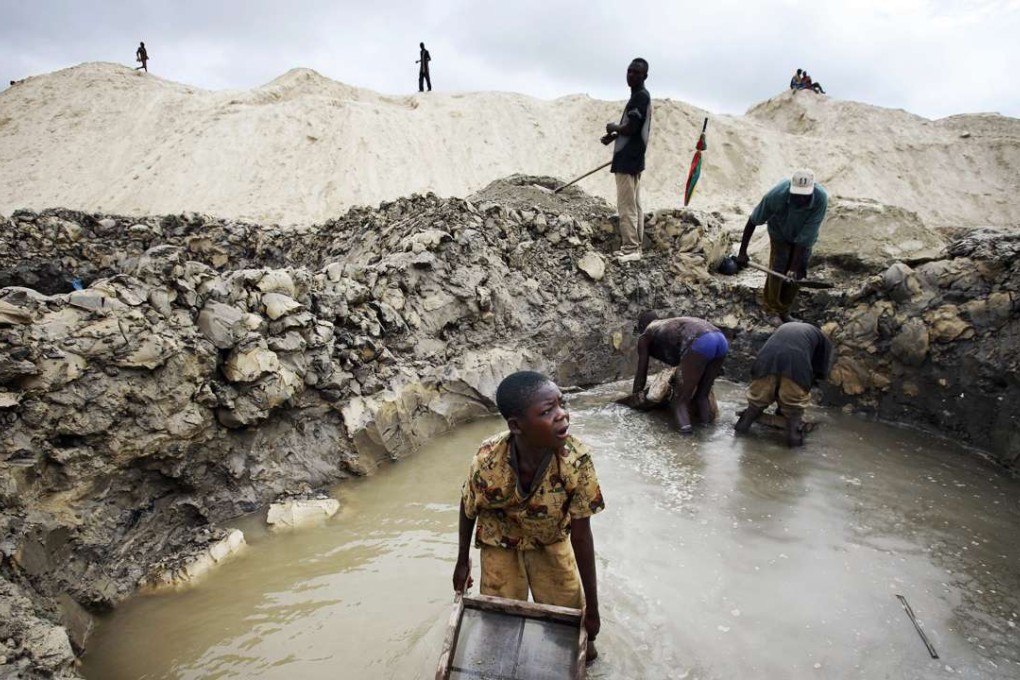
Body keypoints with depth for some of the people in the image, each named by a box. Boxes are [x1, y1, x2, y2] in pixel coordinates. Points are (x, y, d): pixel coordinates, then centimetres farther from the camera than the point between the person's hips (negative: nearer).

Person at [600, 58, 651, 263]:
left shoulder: (640, 96, -14)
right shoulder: (640, 96, 19)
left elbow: (630, 129, -21)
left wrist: (612, 127, -2)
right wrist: (613, 136, 10)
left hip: (628, 160, -11)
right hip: (632, 158, 11)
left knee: (626, 206, -9)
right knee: (634, 205, 11)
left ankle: (630, 248, -7)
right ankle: (635, 246, 15)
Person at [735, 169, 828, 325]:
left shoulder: (821, 199, -37)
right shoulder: (777, 194, -37)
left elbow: (805, 237, -33)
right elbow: (753, 220, -24)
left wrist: (795, 267, -33)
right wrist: (742, 252, -22)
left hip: (804, 237, 1)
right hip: (781, 234, -1)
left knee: (796, 275, 4)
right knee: (777, 271, -7)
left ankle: (784, 311, 22)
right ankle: (771, 310, 13)